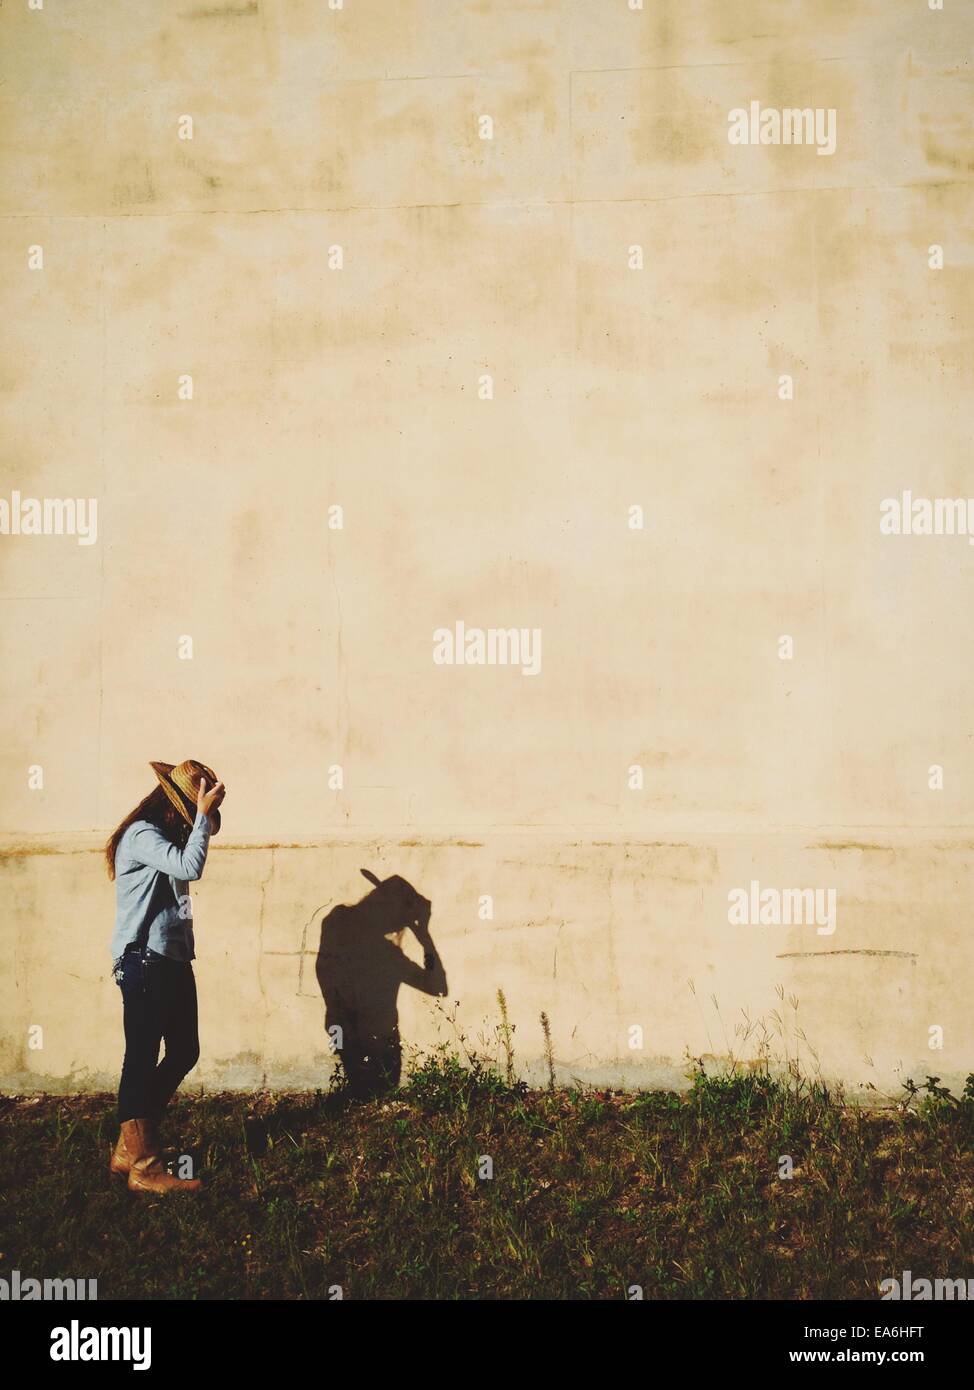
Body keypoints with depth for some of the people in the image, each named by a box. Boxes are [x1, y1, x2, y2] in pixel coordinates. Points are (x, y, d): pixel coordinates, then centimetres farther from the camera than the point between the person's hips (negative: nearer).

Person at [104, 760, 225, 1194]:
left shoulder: (162, 836, 16)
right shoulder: (142, 835, -14)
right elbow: (190, 867, -27)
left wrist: (204, 815, 17)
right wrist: (203, 814, -18)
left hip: (172, 962, 10)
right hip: (145, 963, -10)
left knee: (184, 1053, 14)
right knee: (142, 1059, -3)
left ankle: (130, 1146, 24)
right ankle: (143, 1166, 4)